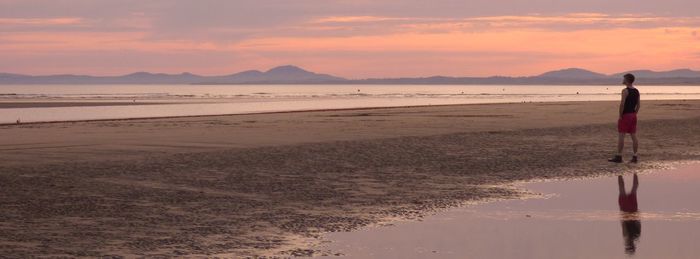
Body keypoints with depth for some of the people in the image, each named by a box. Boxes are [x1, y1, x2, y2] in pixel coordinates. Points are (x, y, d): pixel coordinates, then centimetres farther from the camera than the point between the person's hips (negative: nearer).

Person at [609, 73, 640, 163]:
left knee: (621, 136, -4)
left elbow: (622, 104, -21)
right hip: (633, 115, 8)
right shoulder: (636, 91, 10)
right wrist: (634, 114, 16)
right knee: (634, 136, 7)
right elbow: (638, 104, 13)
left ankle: (619, 157, -4)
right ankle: (635, 157, 9)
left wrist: (620, 115, -14)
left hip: (625, 115, -8)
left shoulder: (625, 91, -15)